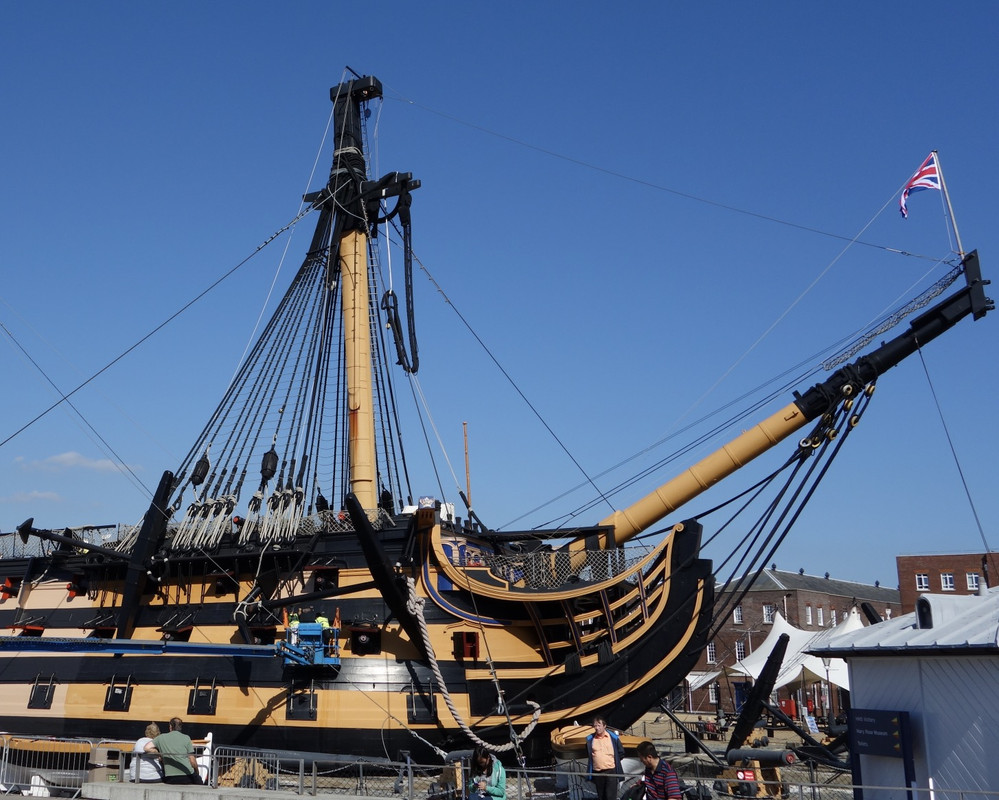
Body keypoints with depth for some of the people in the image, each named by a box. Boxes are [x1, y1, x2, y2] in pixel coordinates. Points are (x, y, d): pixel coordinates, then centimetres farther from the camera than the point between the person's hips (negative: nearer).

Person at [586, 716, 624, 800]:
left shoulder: (613, 737, -4)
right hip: (597, 772, 3)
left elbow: (621, 753, 6)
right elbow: (588, 754, 19)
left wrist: (614, 761, 6)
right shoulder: (590, 739, 2)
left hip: (611, 771, -3)